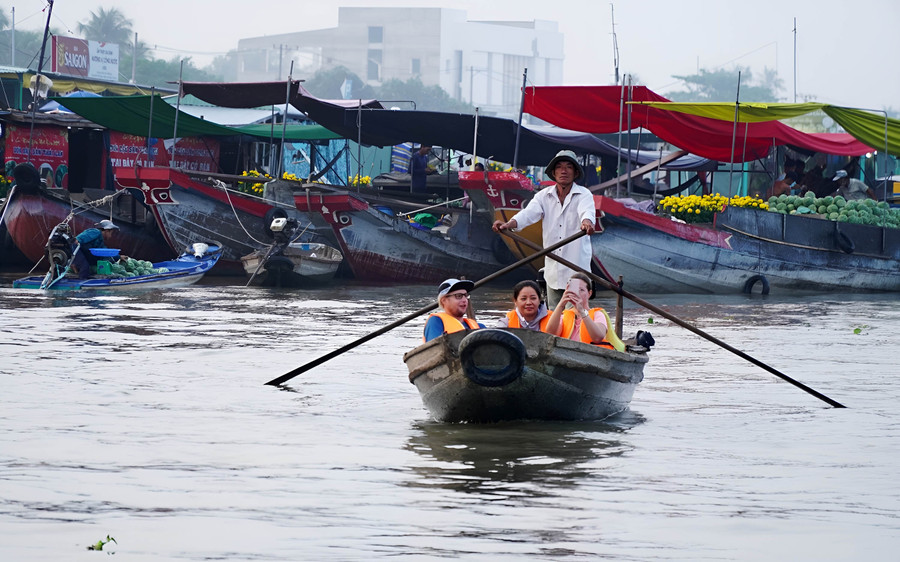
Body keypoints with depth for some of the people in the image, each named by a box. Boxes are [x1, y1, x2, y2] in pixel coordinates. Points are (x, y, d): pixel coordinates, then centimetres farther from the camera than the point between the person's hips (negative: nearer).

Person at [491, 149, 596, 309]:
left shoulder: (584, 194, -1)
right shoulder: (544, 196, 9)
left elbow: (587, 210, -22)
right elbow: (529, 213, -7)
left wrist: (586, 222, -47)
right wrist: (510, 224, -28)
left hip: (577, 267, -4)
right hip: (553, 270, 4)